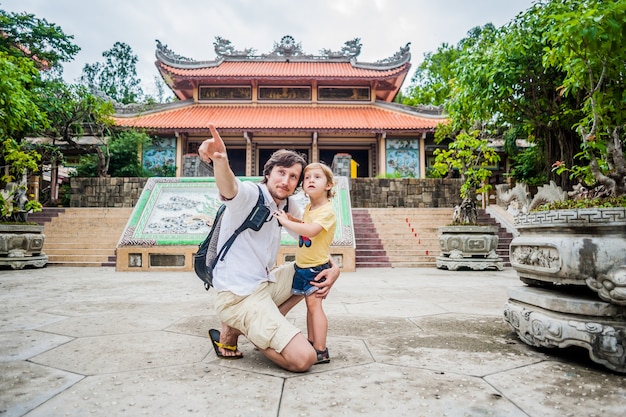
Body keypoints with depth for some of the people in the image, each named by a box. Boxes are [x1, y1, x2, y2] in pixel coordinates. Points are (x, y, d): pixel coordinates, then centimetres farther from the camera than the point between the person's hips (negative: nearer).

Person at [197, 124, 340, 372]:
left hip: (265, 285, 9)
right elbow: (229, 188, -39)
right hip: (239, 296, -9)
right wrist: (220, 161, -61)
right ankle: (232, 332, 4)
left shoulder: (288, 208, 8)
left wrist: (333, 267, -1)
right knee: (304, 358, -16)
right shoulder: (249, 195, -15)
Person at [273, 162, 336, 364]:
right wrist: (291, 219, 5)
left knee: (314, 304, -9)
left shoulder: (327, 210, -19)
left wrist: (286, 221, -27)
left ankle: (321, 351, -4)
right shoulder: (308, 208, 7)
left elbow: (311, 230, -36)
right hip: (302, 266, 9)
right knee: (311, 305, 16)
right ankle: (311, 343, 27)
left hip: (317, 267, -8)